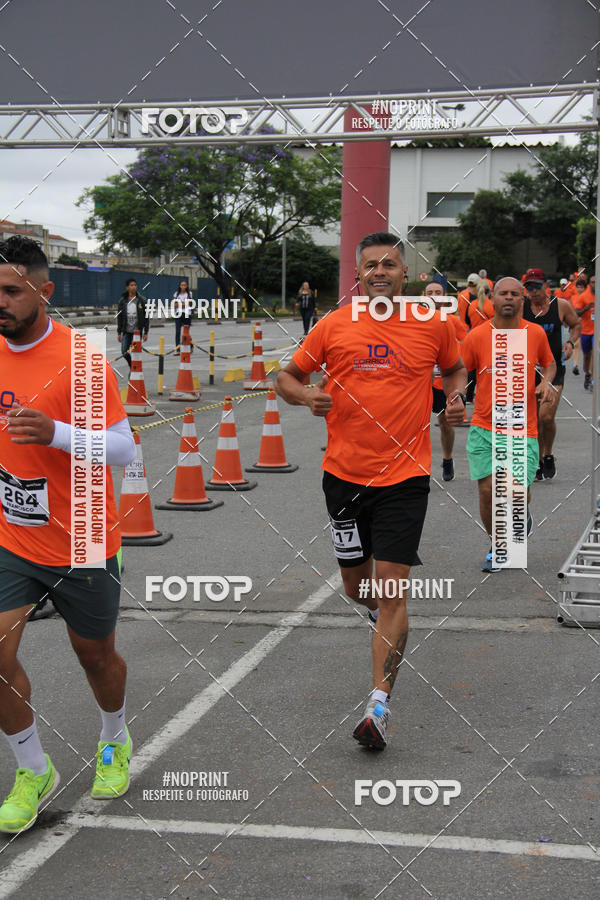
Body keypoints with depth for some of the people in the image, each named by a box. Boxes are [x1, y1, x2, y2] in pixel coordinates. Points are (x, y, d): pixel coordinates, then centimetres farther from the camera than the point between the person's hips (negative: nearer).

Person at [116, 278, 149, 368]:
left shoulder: (141, 300, -1)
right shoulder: (123, 300, 3)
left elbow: (146, 317, 0)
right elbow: (119, 317, 7)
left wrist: (145, 332, -4)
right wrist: (119, 332, 4)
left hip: (137, 331, -2)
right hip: (126, 331, 2)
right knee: (124, 352, 2)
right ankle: (132, 367, 28)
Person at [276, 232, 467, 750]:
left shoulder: (433, 325, 1)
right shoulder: (334, 326, 0)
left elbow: (455, 368, 20)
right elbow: (287, 377, 8)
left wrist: (457, 397, -1)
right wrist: (306, 395, -13)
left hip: (405, 476, -2)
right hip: (345, 474, 2)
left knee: (391, 591, -8)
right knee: (356, 585, 15)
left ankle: (379, 706, -2)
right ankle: (387, 618, 50)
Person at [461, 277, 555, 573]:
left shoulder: (536, 333, 1)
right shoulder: (476, 336, -5)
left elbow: (549, 363, 18)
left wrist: (546, 382, -2)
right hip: (484, 429, 0)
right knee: (487, 491, -4)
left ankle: (522, 517, 35)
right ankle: (496, 546, 21)